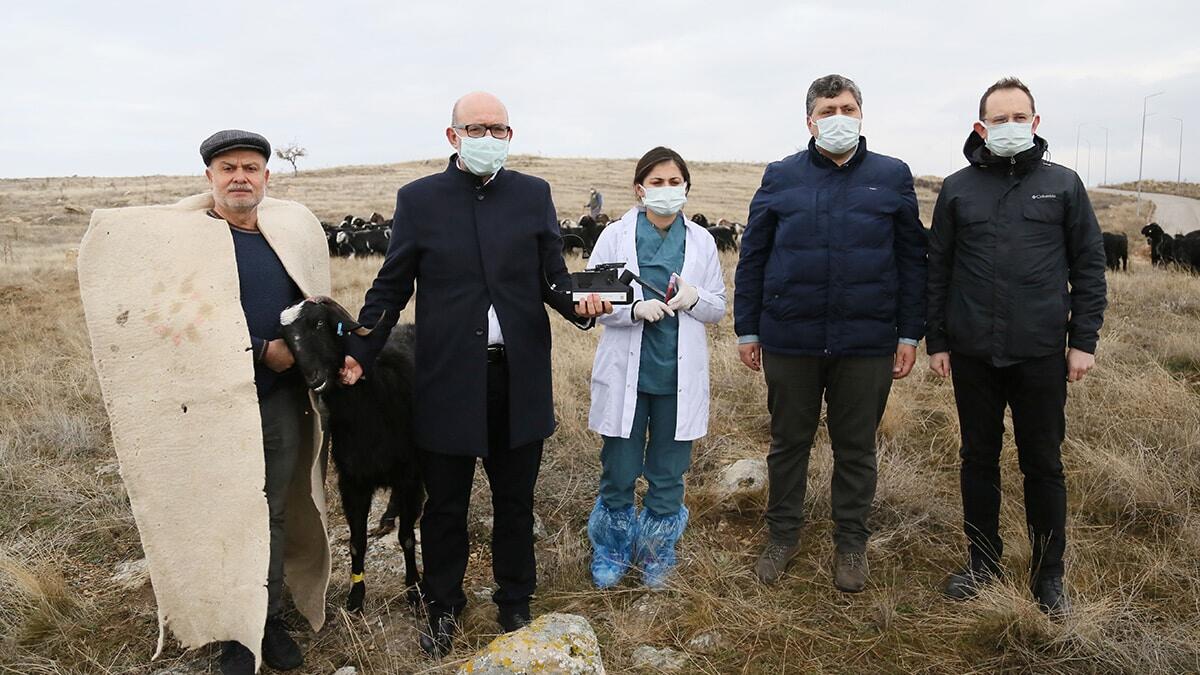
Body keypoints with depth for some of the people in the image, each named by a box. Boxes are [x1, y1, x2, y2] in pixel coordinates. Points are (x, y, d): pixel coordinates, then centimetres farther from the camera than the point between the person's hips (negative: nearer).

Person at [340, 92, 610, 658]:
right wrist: (359, 354, -7)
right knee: (445, 505, 13)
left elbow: (553, 276, 3)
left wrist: (580, 304, -19)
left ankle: (514, 603, 36)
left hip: (519, 379, 1)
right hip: (448, 380, -1)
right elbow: (390, 288, 3)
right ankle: (443, 606, 35)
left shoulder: (534, 194, 4)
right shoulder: (419, 198, 1)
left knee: (515, 501, 15)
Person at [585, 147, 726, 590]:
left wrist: (694, 298, -14)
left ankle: (656, 557, 31)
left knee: (668, 476, 10)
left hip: (679, 375, 2)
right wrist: (635, 309, -21)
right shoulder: (615, 236, -1)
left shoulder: (701, 241, 6)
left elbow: (718, 308, 9)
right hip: (625, 373, -2)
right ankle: (610, 554, 29)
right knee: (619, 474, 6)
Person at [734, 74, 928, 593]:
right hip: (789, 341, 0)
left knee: (857, 448, 11)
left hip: (867, 343, 0)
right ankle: (783, 537, 29)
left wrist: (909, 334, 1)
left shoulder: (892, 177, 4)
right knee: (788, 443, 12)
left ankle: (851, 545, 28)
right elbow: (752, 257, 5)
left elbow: (912, 259, 5)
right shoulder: (781, 177, 4)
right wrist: (747, 329, 2)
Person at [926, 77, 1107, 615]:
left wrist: (1084, 340, -2)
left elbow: (1089, 265, 4)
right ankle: (983, 561, 26)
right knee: (978, 459, 11)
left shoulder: (1063, 185, 3)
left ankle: (1048, 574, 22)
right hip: (973, 353, 1)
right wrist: (936, 341, 3)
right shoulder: (957, 188, 5)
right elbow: (938, 269, 6)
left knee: (1043, 464, 8)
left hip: (1042, 353, -1)